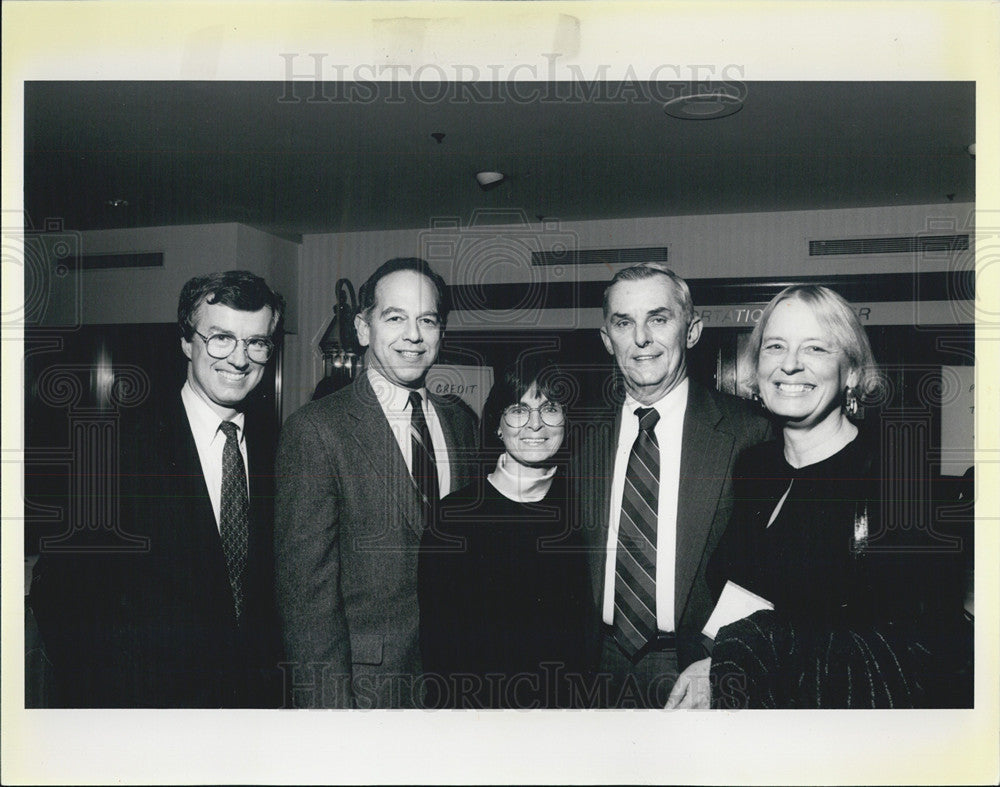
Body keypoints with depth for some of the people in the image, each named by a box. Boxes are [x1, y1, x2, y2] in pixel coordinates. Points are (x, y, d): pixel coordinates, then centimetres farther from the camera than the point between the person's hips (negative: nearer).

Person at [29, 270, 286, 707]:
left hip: (256, 688, 4)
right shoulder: (116, 441, -14)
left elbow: (275, 575, 6)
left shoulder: (274, 440, -1)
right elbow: (58, 586, -12)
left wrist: (272, 662, -3)